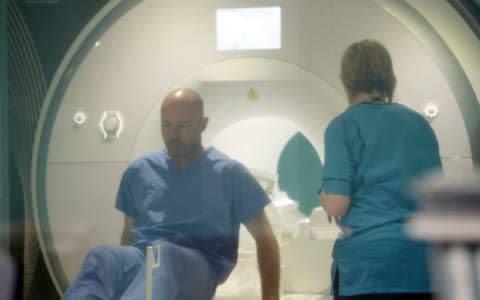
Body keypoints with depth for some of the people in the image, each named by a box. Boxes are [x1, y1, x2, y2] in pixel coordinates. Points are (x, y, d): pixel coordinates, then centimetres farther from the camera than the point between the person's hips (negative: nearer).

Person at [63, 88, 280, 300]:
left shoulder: (229, 173, 10)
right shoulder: (138, 171, 19)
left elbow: (264, 236, 10)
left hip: (199, 265, -3)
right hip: (141, 259, 3)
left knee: (164, 255, -41)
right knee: (100, 259, -35)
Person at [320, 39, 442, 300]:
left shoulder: (344, 126, -3)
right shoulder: (420, 123, 12)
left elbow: (336, 205, -11)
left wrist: (324, 197, 11)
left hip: (367, 259, -4)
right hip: (424, 258, 5)